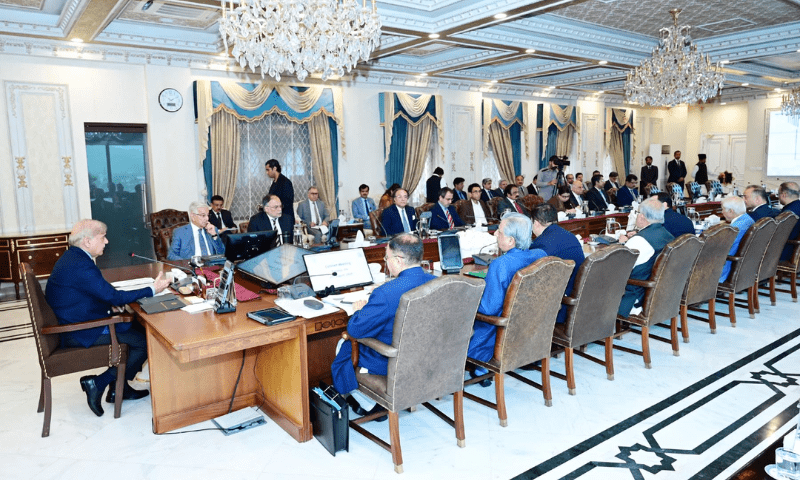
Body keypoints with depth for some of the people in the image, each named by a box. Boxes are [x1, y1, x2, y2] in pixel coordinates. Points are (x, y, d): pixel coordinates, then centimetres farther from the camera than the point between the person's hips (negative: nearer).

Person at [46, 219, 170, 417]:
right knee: (145, 342, -11)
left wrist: (108, 303, 3)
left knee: (134, 326, 14)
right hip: (81, 334, -11)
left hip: (74, 324, 11)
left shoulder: (72, 257, 9)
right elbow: (114, 297, -24)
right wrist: (152, 290, -17)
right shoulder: (80, 265, -24)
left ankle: (119, 388, 18)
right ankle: (98, 383, 0)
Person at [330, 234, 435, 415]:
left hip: (390, 365, -7)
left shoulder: (386, 294, -33)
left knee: (344, 346, 21)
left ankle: (363, 402, 36)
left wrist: (360, 310, -2)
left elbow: (355, 329, -23)